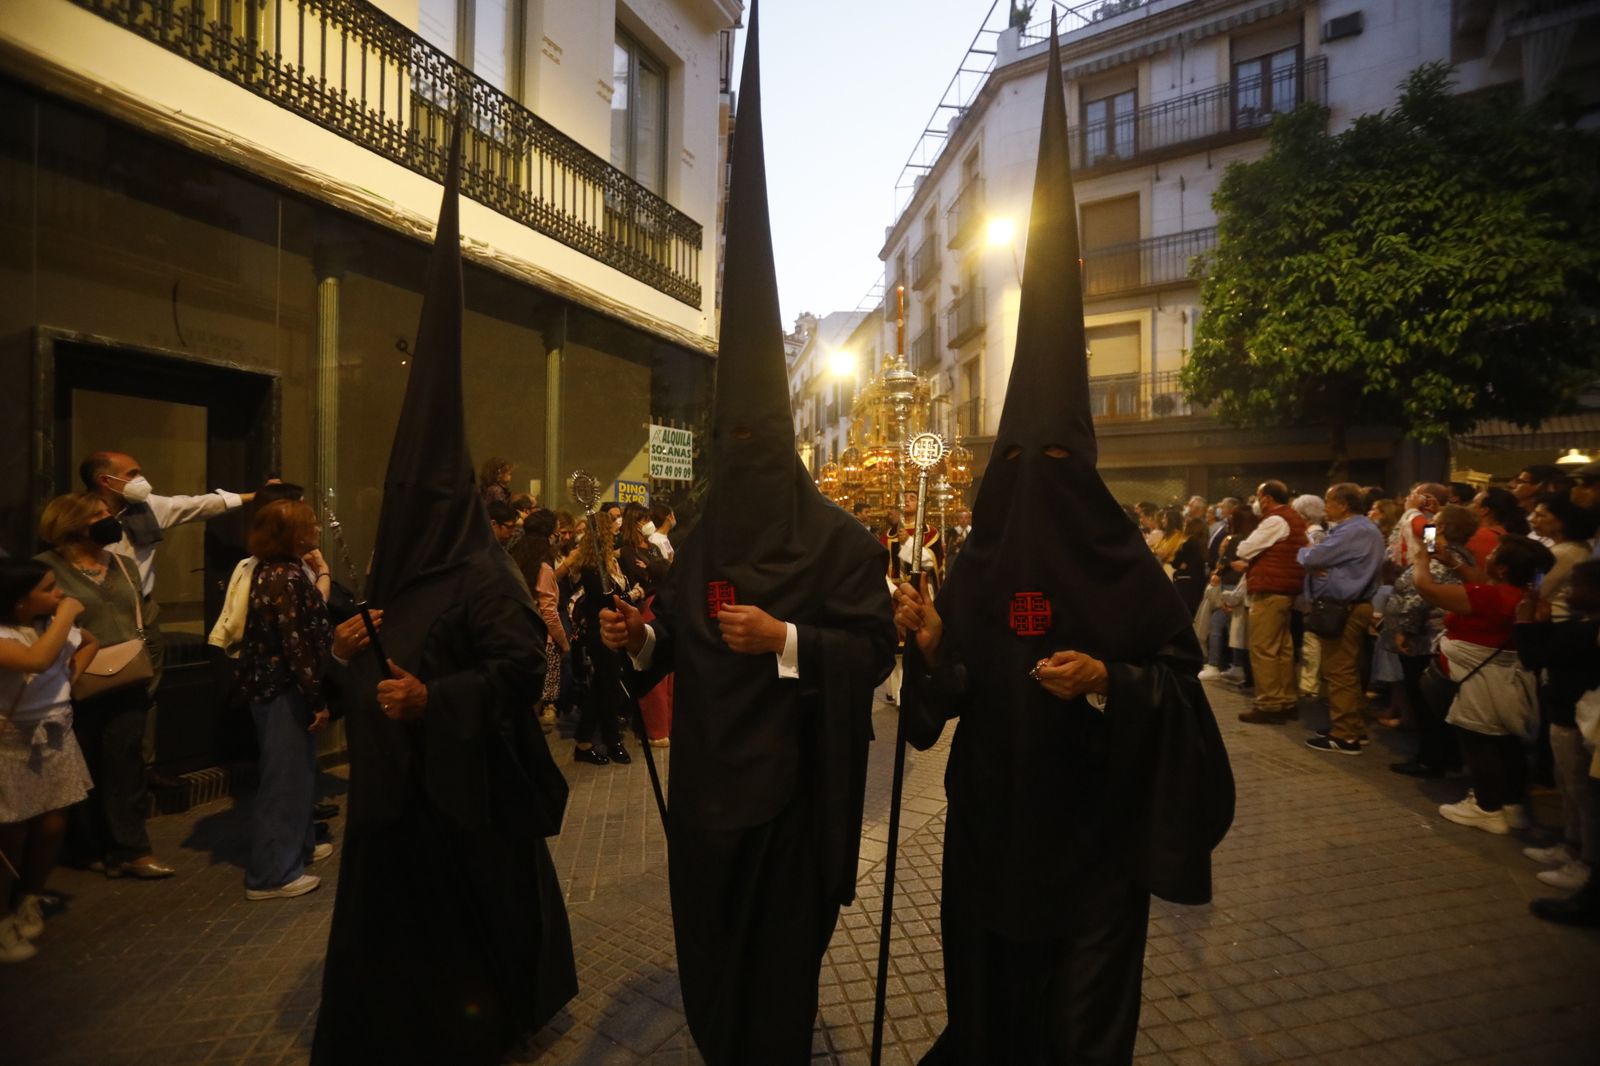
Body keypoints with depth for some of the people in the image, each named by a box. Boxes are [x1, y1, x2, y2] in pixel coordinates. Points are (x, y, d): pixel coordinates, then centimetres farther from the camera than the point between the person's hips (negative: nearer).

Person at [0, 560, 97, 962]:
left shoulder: (54, 624, 1)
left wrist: (71, 676, 5)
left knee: (53, 826, 11)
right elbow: (37, 660, -38)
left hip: (56, 737, 6)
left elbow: (91, 643, 21)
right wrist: (66, 615, -27)